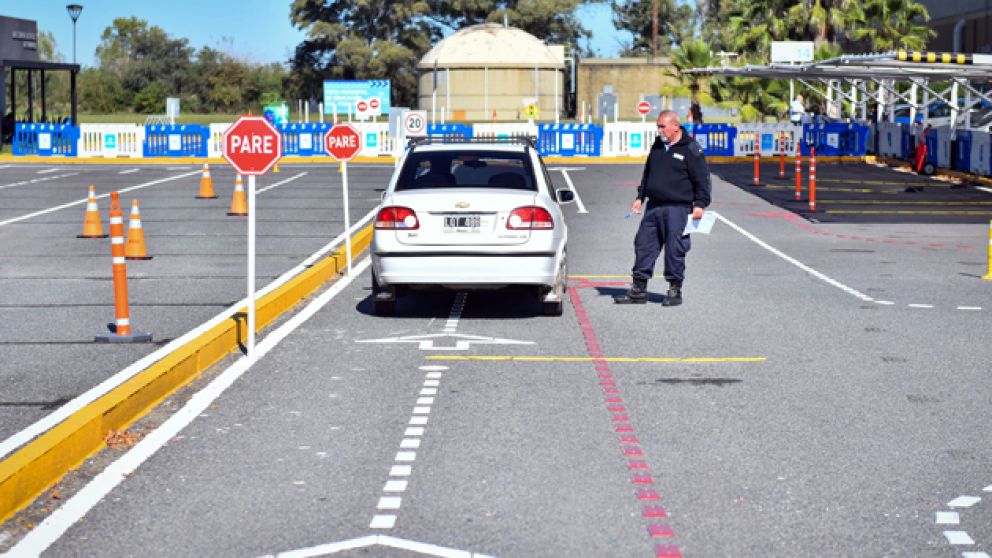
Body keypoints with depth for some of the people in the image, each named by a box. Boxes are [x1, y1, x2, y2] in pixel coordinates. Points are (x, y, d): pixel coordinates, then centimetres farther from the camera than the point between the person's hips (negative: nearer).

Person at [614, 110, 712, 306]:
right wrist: (640, 197, 23)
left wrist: (700, 204, -12)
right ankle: (638, 291, 13)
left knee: (675, 249, -4)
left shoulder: (691, 149, -5)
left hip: (677, 208, -7)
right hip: (653, 207, 7)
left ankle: (675, 291, 8)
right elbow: (647, 174, 26)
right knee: (644, 245, 6)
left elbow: (702, 180, -6)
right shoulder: (657, 146, 16)